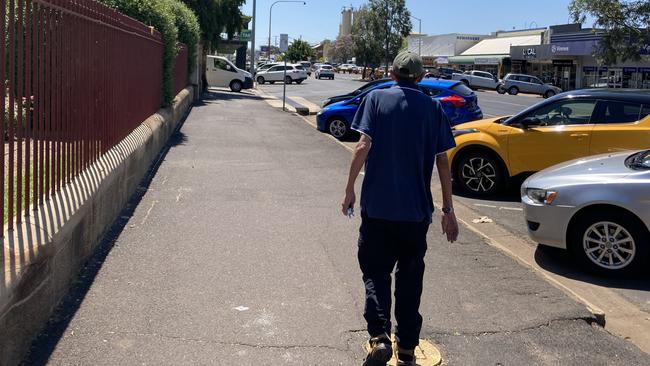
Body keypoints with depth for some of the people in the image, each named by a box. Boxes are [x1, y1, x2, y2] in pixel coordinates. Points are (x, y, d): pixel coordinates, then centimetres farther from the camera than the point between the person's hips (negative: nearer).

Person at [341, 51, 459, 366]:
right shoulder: (433, 108, 4)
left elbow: (363, 146, -11)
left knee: (375, 271, 9)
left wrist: (350, 190, -3)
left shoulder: (377, 99, -1)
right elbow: (442, 161, 2)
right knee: (410, 276, 13)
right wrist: (448, 210, 6)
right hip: (416, 209, 2)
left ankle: (379, 337, -10)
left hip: (377, 206, -2)